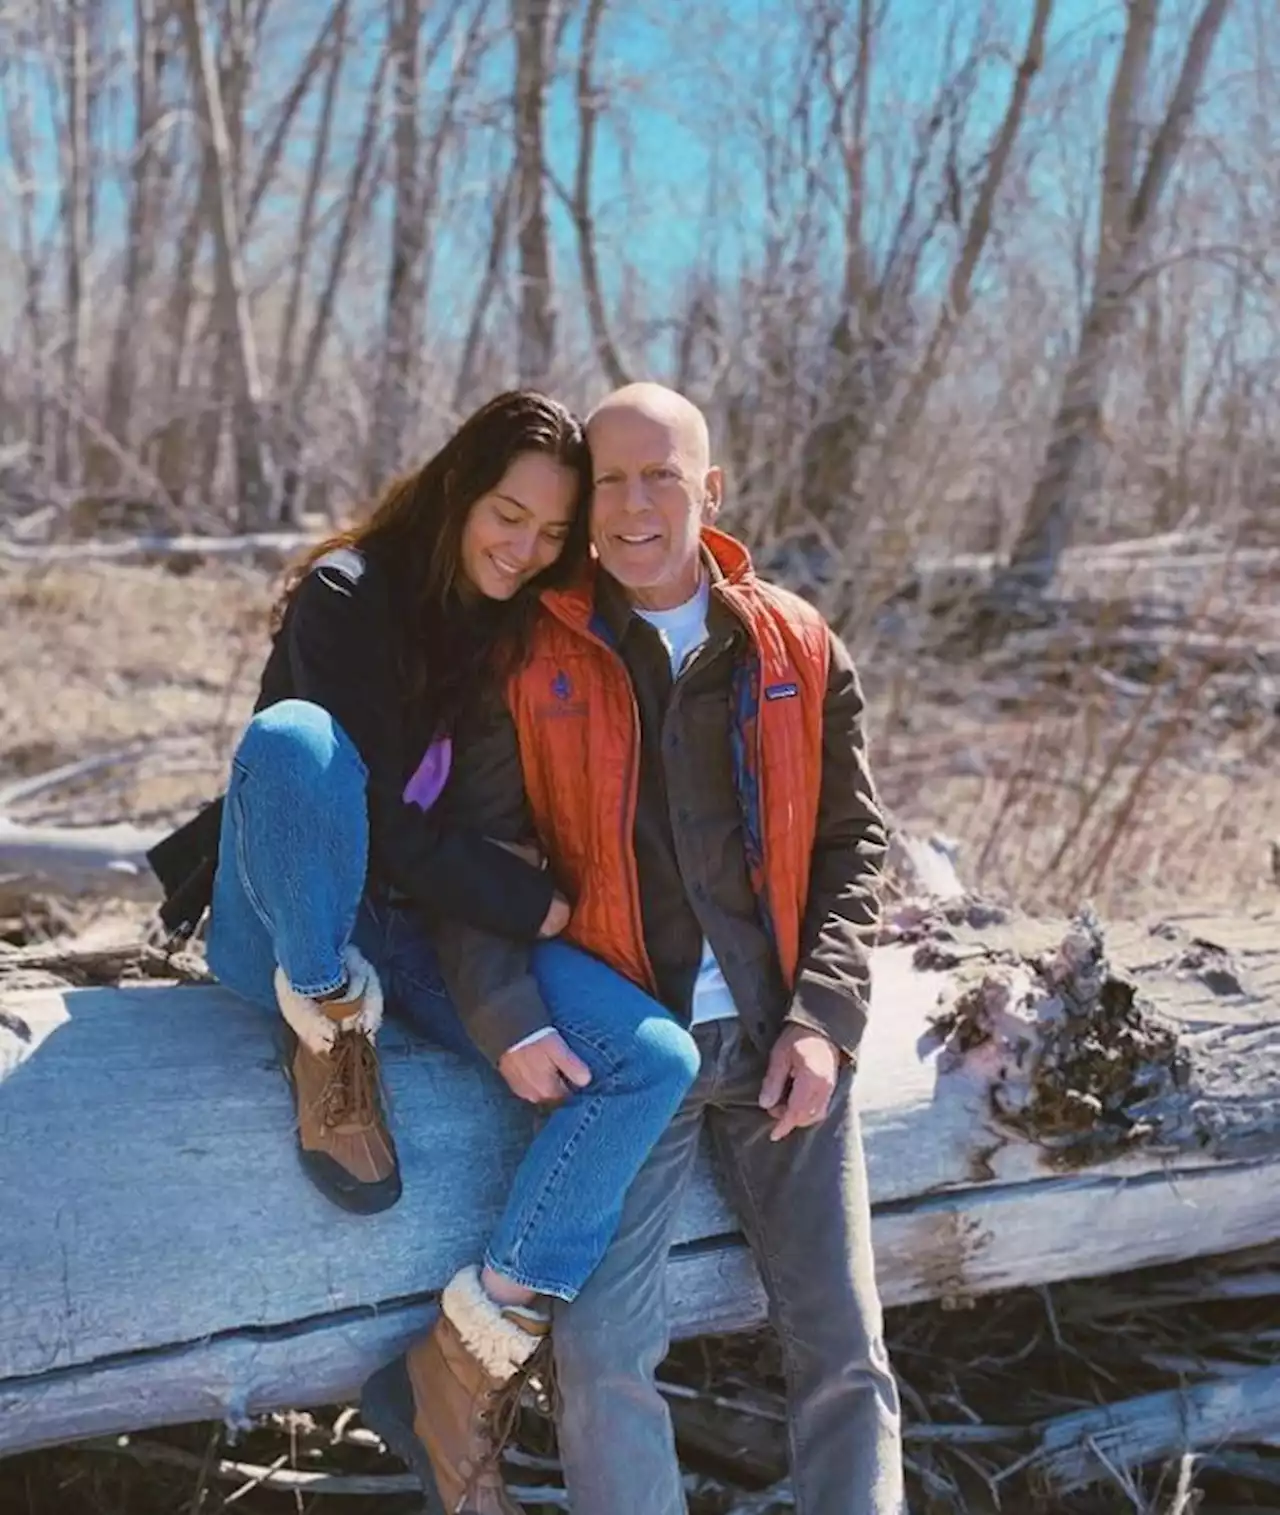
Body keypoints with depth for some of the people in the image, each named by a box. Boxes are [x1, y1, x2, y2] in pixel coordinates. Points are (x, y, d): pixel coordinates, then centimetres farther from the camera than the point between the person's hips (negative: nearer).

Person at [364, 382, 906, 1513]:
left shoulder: (799, 647, 6)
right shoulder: (534, 659, 1)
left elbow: (852, 843, 7)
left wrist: (823, 1022, -5)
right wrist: (512, 1025, -14)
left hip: (785, 1040, 2)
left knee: (843, 1351, 2)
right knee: (603, 1356, -11)